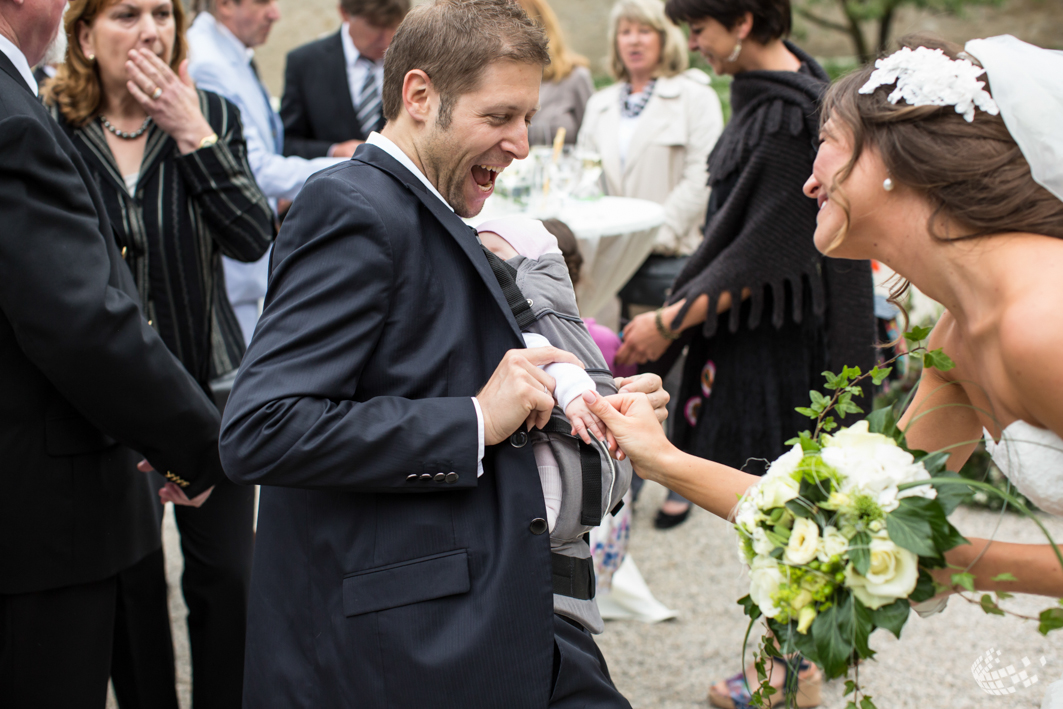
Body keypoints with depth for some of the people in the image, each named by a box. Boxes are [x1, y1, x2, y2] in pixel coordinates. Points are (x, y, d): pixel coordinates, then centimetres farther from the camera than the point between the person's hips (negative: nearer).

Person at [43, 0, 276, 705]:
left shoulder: (212, 117, 0)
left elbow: (254, 238, -11)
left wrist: (194, 135, -17)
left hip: (209, 384, 1)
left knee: (228, 576, 5)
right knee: (132, 582, 10)